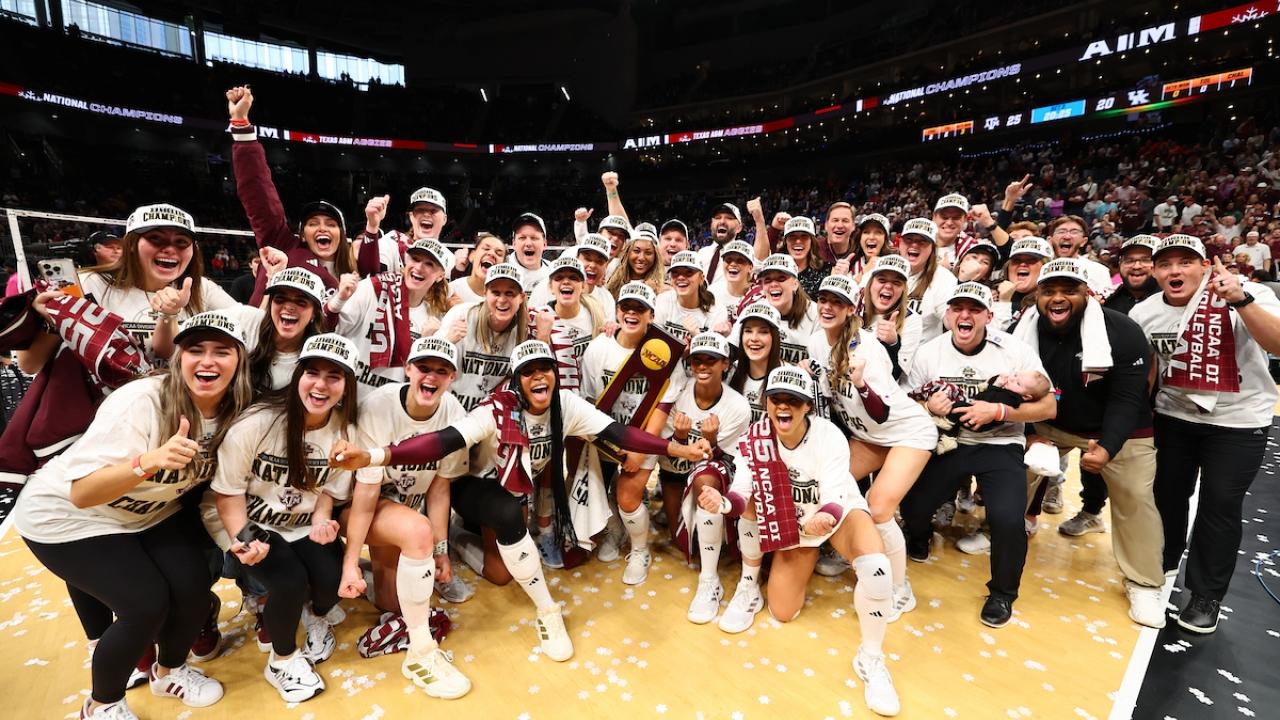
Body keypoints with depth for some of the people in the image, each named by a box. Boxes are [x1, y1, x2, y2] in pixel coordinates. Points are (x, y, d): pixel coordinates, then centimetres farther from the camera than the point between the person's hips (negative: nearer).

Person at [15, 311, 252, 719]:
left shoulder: (232, 412, -16)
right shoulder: (140, 403, -32)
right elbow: (81, 494, -32)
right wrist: (148, 462, -48)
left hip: (151, 512, 5)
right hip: (66, 518, -5)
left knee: (193, 586, -11)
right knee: (147, 604, -16)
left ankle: (170, 670, 21)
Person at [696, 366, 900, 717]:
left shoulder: (829, 436, -27)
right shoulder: (755, 438, -21)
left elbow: (834, 500, -32)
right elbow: (742, 492, -26)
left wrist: (824, 519, -55)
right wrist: (723, 502, -49)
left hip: (841, 512, -1)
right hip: (794, 520, 2)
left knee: (876, 568, -31)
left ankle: (870, 660, -7)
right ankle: (749, 582, 24)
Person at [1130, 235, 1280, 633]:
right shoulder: (1144, 312, -6)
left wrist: (1240, 300, -41)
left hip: (1238, 421, -3)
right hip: (1173, 416, 3)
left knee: (1220, 507, 3)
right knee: (1167, 495, 15)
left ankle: (1206, 595, 21)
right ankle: (1162, 565, 39)